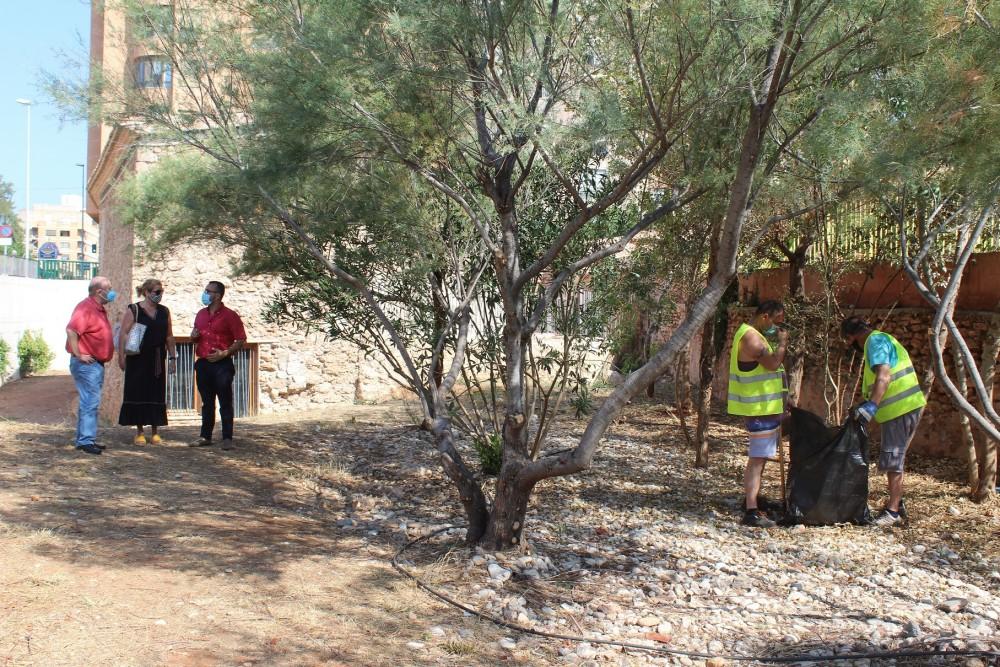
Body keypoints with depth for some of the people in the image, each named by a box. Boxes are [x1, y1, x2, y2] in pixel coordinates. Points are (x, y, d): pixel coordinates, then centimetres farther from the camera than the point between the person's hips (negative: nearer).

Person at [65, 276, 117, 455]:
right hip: (87, 364, -10)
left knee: (90, 402, 14)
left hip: (97, 363, 10)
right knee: (90, 402, -12)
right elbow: (71, 330, -26)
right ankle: (86, 441, -10)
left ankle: (84, 439, 20)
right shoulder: (85, 308, -14)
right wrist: (78, 355, -24)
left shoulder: (99, 309, 17)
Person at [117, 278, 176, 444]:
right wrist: (121, 356, -15)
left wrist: (172, 357, 10)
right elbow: (123, 334, -8)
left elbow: (169, 336, 13)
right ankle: (139, 432, 9)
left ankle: (155, 432, 13)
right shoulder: (133, 310, -3)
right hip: (138, 359, -4)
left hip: (158, 360, 4)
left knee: (157, 394, 5)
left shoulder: (164, 312, 11)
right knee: (138, 393, 0)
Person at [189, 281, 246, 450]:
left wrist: (224, 353, -17)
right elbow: (196, 337, 27)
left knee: (225, 403, -1)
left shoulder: (229, 315, -6)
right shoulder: (201, 314, 14)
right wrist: (193, 336, 3)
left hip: (222, 365, -6)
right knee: (207, 403, 12)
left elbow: (241, 341, -8)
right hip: (203, 364, 6)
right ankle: (205, 436, 19)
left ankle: (227, 438, 3)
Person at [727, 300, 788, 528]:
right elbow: (772, 363, -26)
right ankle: (751, 513, -8)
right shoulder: (750, 336, -17)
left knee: (758, 459, 18)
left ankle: (752, 506, 27)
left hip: (763, 407, 11)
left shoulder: (754, 335, 18)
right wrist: (782, 342, -14)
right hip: (760, 408, -11)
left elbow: (772, 363, 21)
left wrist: (781, 344, 8)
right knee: (757, 459, -10)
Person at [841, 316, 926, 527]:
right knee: (893, 458, 18)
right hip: (905, 406, 11)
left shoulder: (875, 341, -12)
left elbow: (884, 376, -26)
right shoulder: (881, 340, 20)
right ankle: (897, 504, 26)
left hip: (901, 408, -11)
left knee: (892, 460, -6)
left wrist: (872, 406, -33)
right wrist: (867, 404, 21)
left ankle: (893, 511, 0)